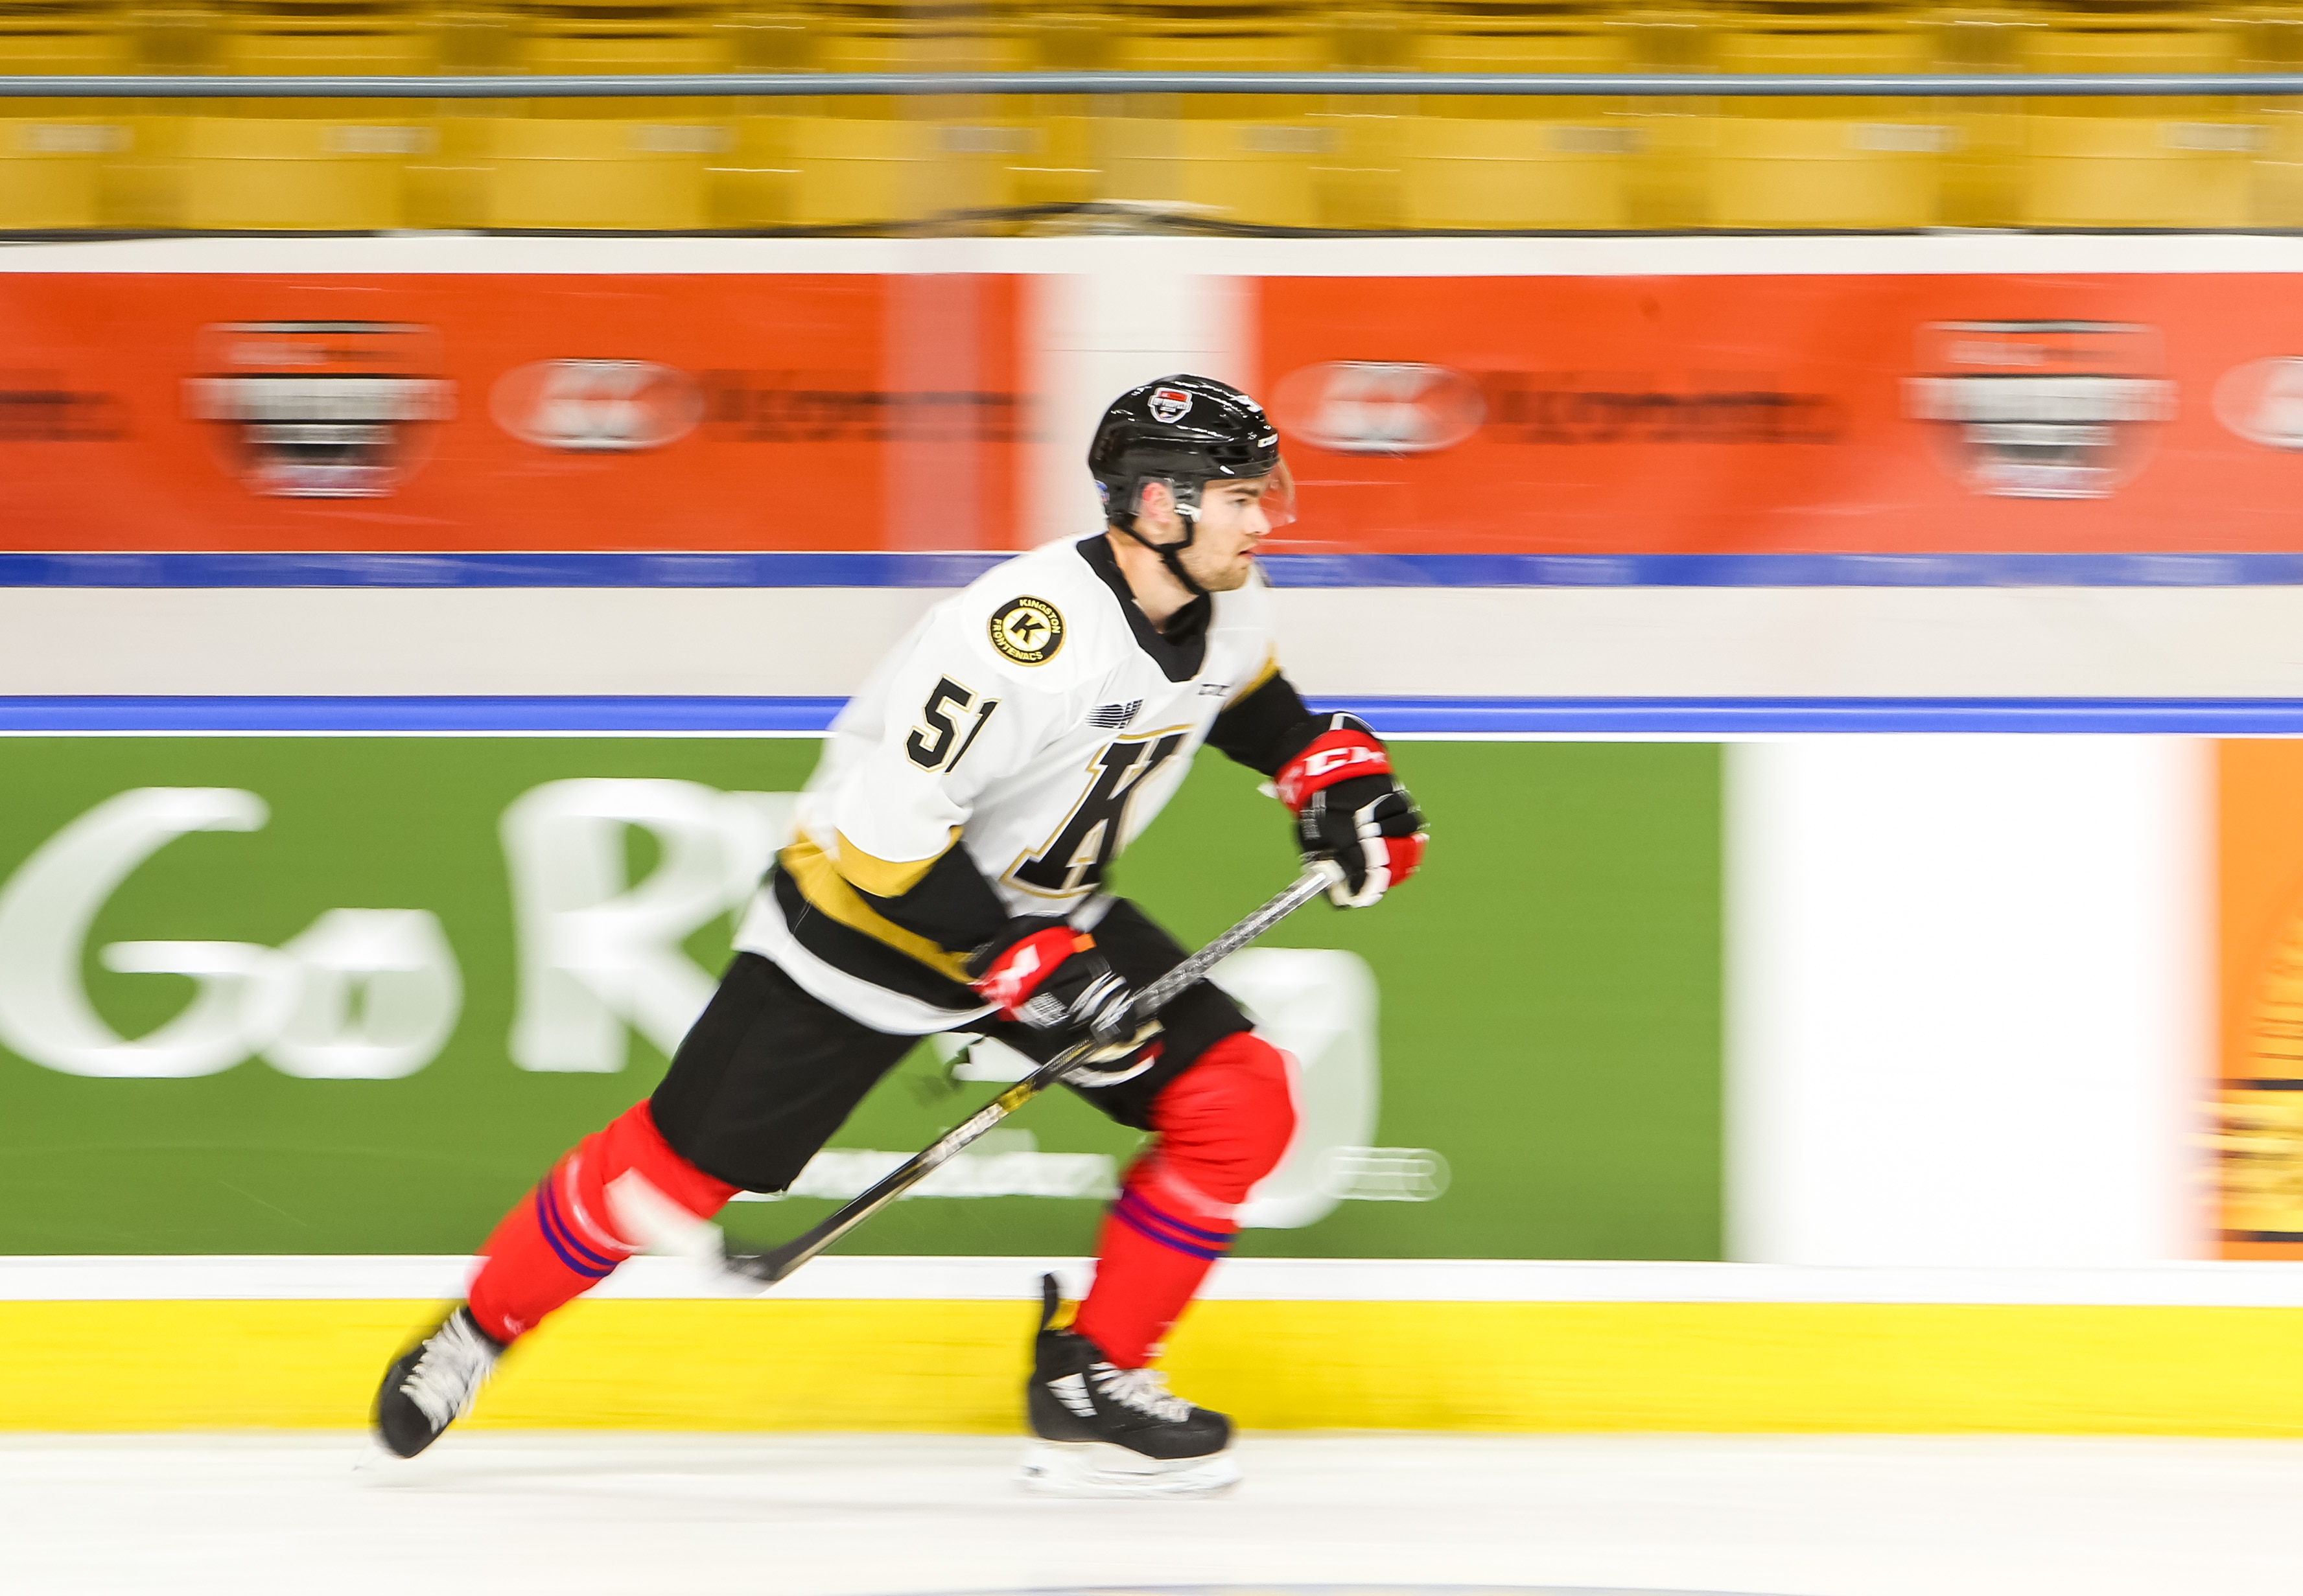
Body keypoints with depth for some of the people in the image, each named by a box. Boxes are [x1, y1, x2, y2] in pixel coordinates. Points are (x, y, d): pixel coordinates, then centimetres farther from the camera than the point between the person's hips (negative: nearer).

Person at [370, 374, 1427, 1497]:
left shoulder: (1225, 605, -8)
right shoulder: (1025, 632, -34)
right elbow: (891, 829, -33)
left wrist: (1329, 765, 4)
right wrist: (1030, 971, -32)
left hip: (1050, 911, 7)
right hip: (870, 907, -7)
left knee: (1238, 1105, -8)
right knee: (686, 1167, 0)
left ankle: (1089, 1382, 3)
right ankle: (476, 1331, 24)